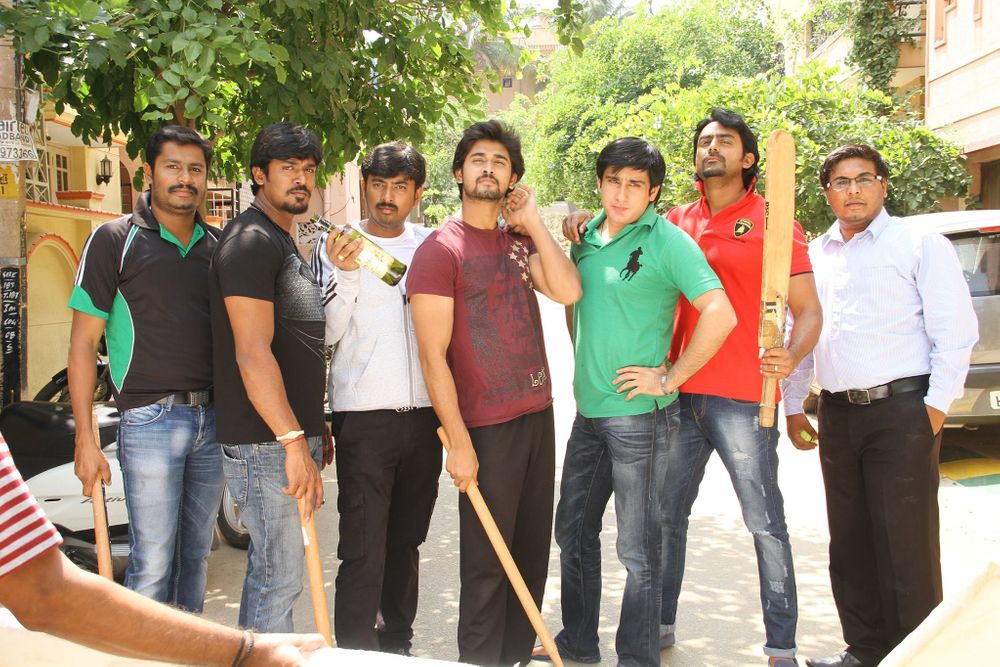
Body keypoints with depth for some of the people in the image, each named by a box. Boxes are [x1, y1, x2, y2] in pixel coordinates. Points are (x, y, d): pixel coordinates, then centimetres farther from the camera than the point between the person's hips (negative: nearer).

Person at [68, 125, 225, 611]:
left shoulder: (217, 246, 11)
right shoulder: (115, 239, -2)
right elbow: (83, 341, -4)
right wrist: (85, 438, -10)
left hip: (213, 420, 5)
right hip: (150, 420, -5)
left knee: (197, 557, 14)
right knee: (152, 565, -4)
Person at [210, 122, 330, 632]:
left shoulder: (284, 243, 18)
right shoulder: (250, 240, -13)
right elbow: (253, 353, -22)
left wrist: (313, 430, 22)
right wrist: (294, 442, -26)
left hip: (292, 436, 10)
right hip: (267, 444, -10)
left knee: (268, 570, 17)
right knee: (279, 579, -4)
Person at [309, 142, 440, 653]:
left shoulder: (431, 244, 10)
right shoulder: (335, 244, 0)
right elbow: (327, 332, -6)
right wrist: (344, 275, -19)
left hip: (424, 415, 4)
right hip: (363, 418, -4)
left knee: (406, 540, 15)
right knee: (363, 552, -6)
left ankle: (397, 641, 28)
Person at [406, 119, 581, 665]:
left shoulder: (519, 242, 11)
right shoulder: (440, 249, -9)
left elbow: (568, 290, -7)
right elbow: (433, 357, -13)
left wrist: (532, 220, -4)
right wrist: (458, 442, -16)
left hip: (537, 414, 7)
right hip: (486, 426, -6)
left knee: (532, 552, 15)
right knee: (487, 564, 3)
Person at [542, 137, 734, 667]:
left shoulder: (667, 241, -13)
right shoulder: (588, 236, 8)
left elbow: (720, 315, -22)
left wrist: (669, 378, -17)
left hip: (638, 414, -7)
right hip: (588, 411, 8)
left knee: (637, 549, 2)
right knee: (573, 531, 18)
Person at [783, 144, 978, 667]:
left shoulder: (921, 245, 0)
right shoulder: (814, 255, 16)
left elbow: (956, 330, -4)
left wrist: (937, 404, -10)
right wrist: (793, 405, 16)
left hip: (902, 410, -5)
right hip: (838, 414, 6)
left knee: (906, 544, -4)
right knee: (850, 543, 11)